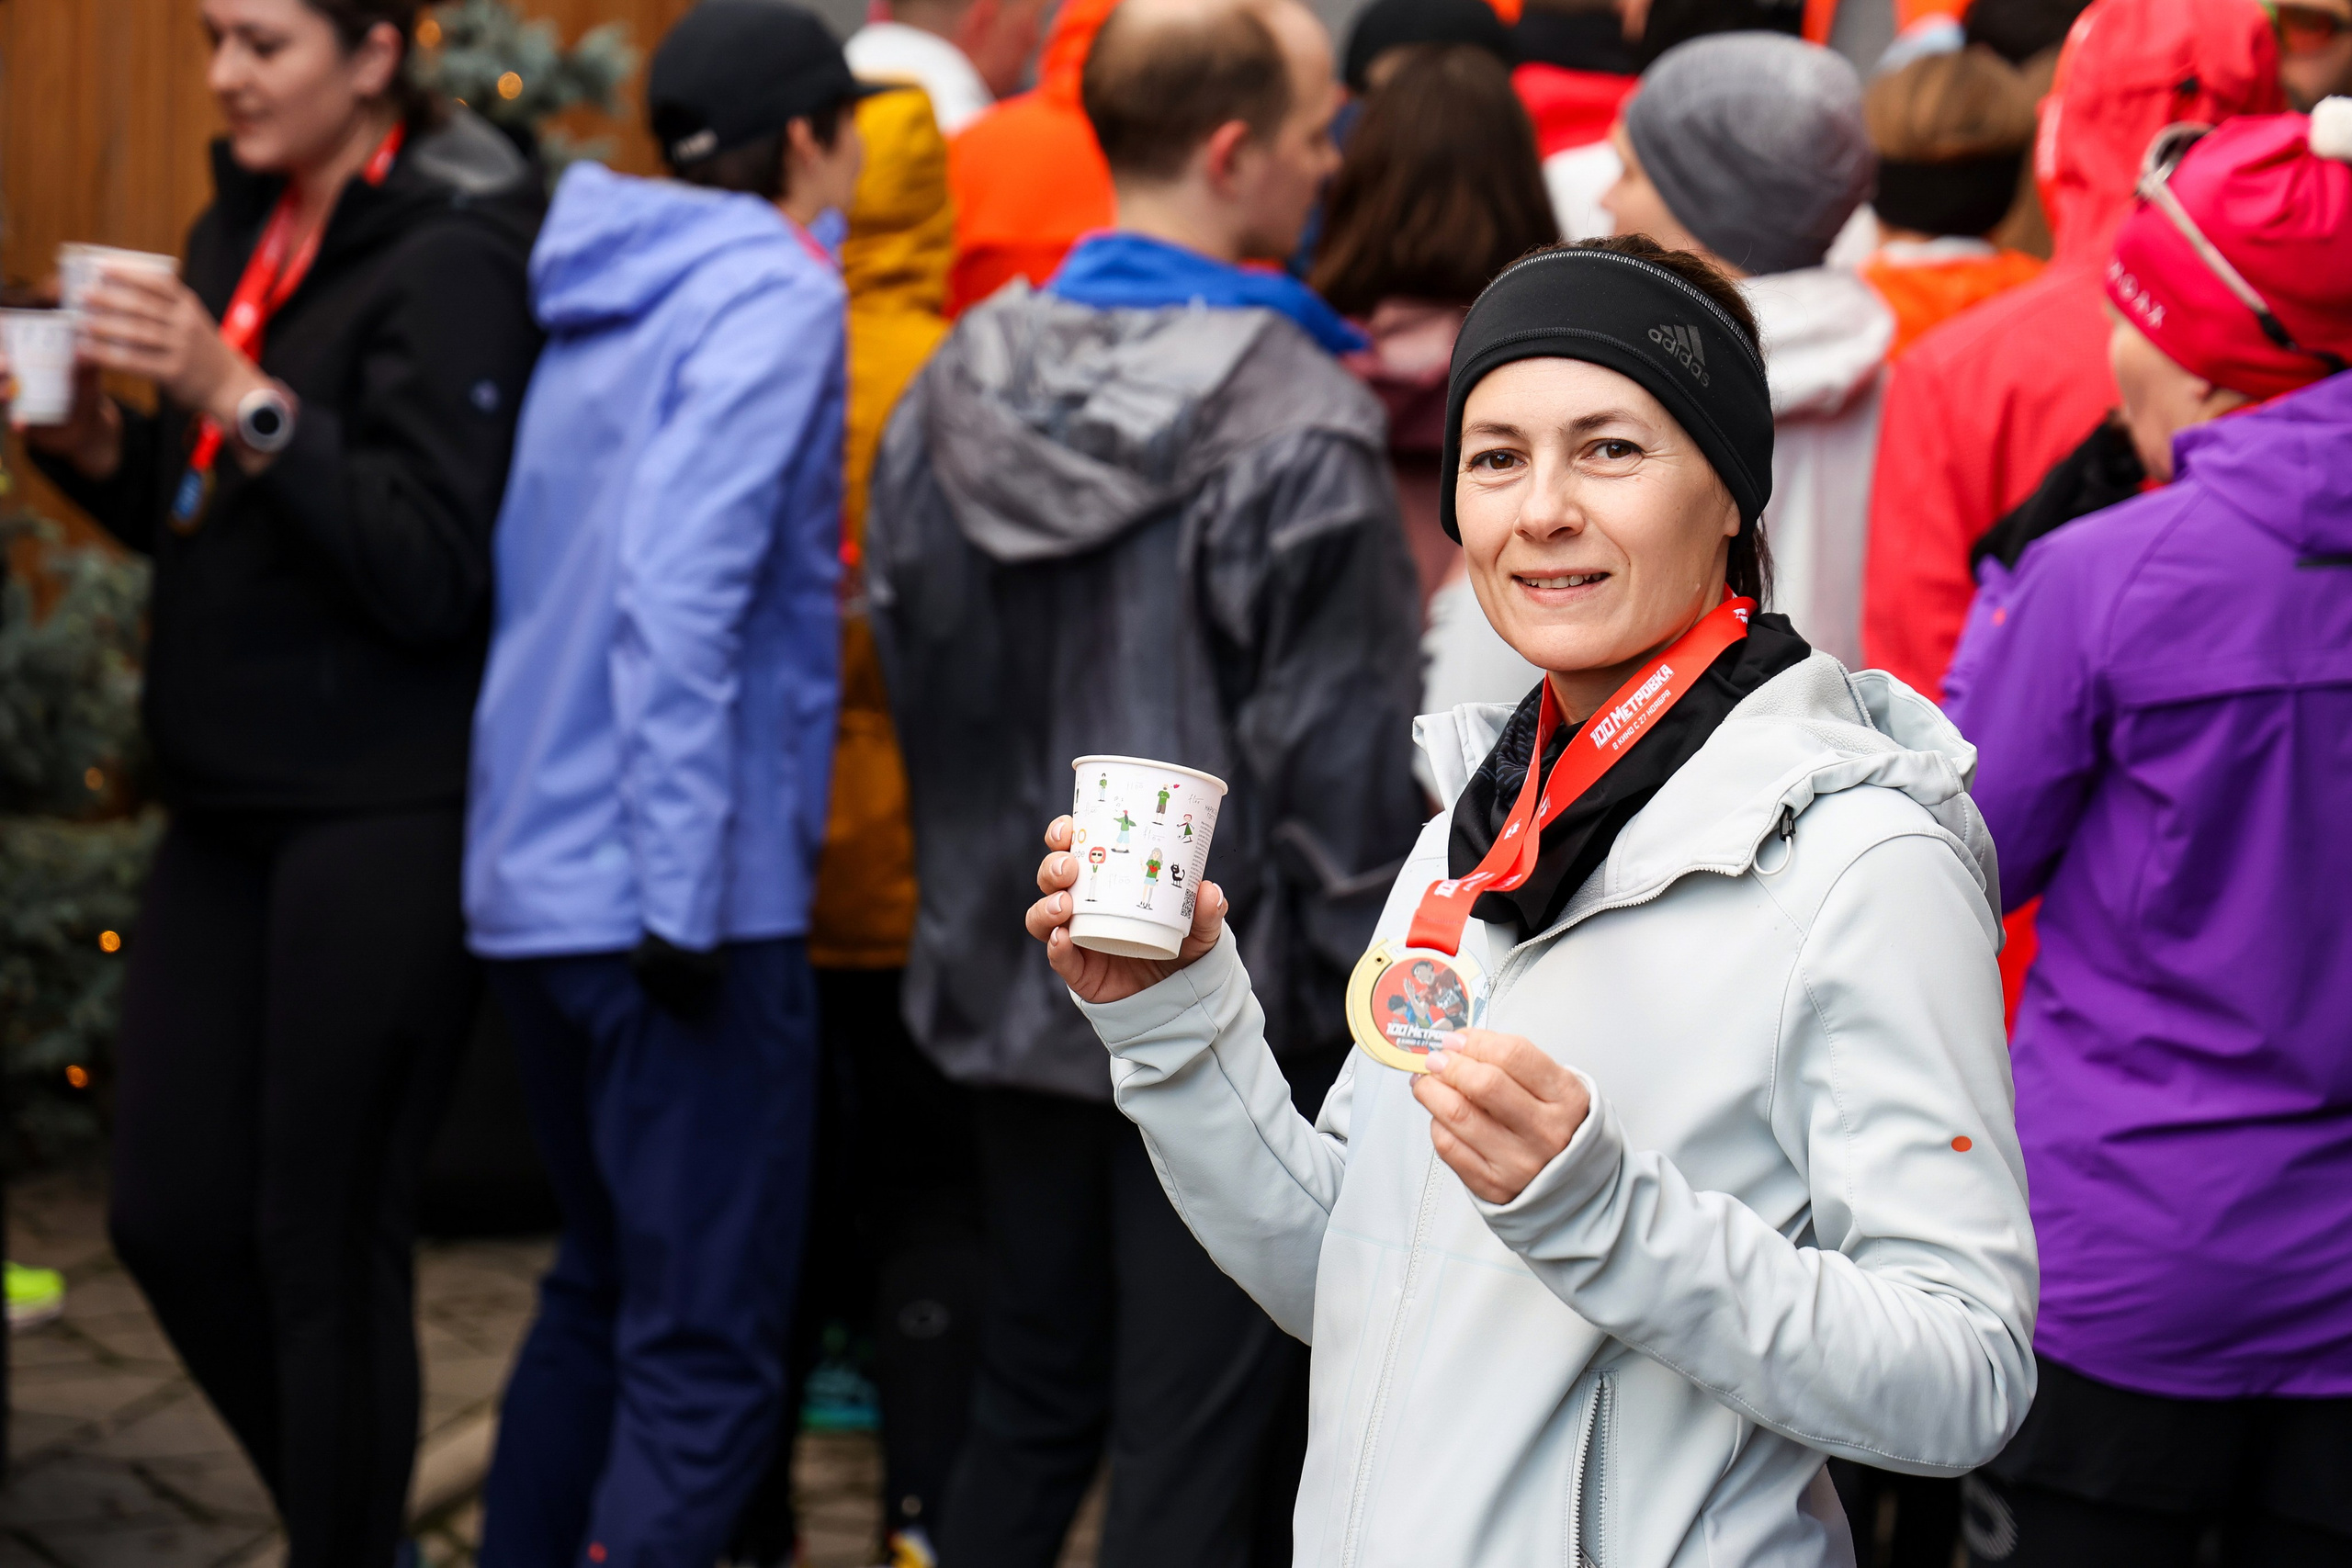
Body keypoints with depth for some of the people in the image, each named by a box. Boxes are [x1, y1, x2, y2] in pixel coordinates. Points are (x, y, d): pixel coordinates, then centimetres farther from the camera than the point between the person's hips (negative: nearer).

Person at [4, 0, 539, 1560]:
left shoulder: (450, 261, -12)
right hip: (228, 804, 8)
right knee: (173, 1219, 10)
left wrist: (242, 400, -25)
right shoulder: (239, 231, 12)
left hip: (384, 824, -8)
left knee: (327, 1240, -1)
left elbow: (428, 571, -19)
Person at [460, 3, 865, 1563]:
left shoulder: (602, 302, 15)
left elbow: (543, 573, 16)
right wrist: (685, 893, -22)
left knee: (607, 1287, 22)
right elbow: (683, 595, -21)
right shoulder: (773, 298, -10)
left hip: (537, 878, 9)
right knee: (709, 1352, -5)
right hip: (678, 892, -9)